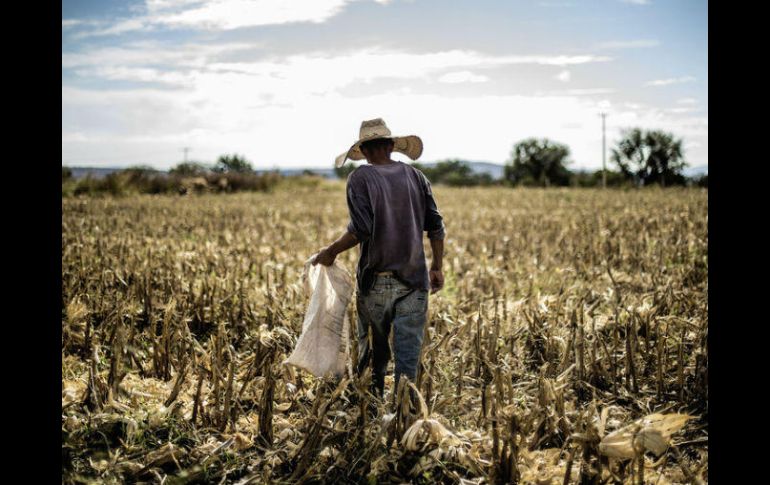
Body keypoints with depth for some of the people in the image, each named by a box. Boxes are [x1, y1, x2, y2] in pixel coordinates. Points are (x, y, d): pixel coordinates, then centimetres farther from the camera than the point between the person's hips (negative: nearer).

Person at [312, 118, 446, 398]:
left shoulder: (361, 178, -6)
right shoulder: (415, 176, 6)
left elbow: (361, 228, -17)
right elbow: (436, 226, 6)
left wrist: (331, 252, -3)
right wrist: (437, 267, 15)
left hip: (376, 280, -2)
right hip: (414, 279, 2)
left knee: (372, 348, 13)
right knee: (408, 349, 4)